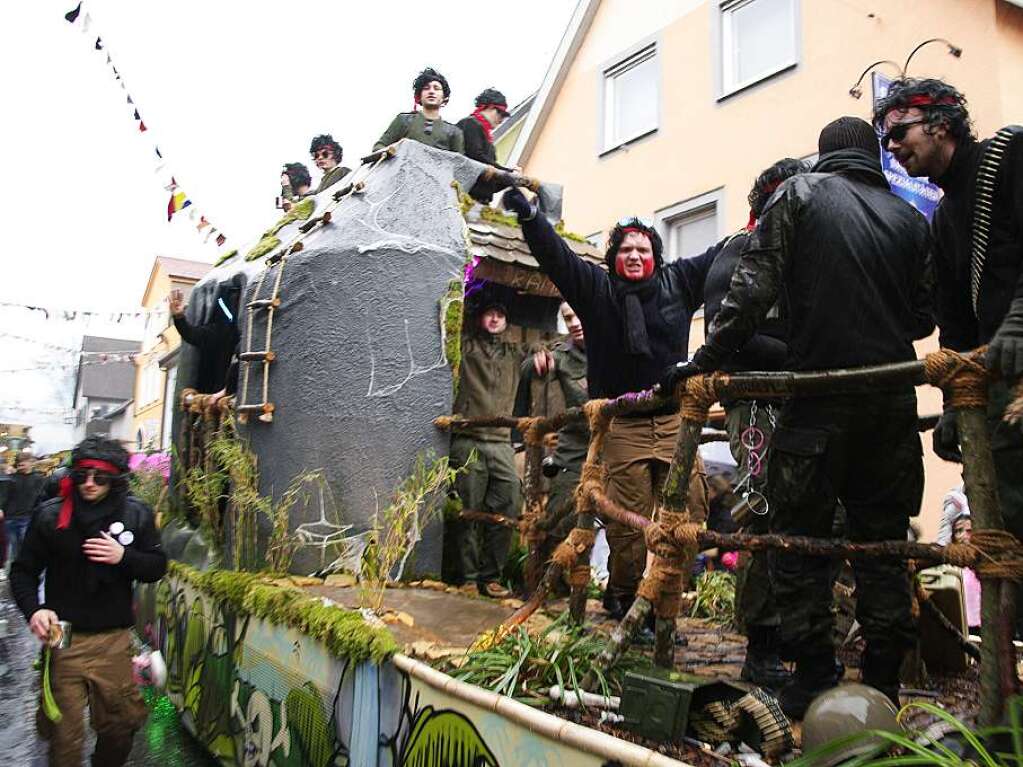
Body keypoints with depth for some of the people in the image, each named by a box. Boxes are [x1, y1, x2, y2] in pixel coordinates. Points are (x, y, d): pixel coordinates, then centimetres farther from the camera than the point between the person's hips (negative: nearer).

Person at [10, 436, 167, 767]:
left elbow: (158, 567, 3)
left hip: (115, 640, 1)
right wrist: (34, 609, -13)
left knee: (119, 725, 14)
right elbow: (23, 571, 3)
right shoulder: (51, 514, -5)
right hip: (64, 638, -1)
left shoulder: (137, 513, -2)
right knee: (65, 735, 8)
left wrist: (124, 556, -16)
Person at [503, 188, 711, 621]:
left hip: (674, 420, 3)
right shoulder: (595, 288, 5)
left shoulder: (678, 281, 10)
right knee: (627, 524, -1)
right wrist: (527, 215, -16)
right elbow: (556, 255, -4)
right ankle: (620, 598, 21)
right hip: (623, 426, -2)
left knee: (690, 515, -4)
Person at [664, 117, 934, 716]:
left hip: (819, 395, -4)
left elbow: (754, 287, -9)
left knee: (802, 537, 4)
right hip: (893, 401, 4)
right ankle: (882, 682, 17)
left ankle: (814, 680, 7)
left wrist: (705, 362, -8)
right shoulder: (911, 218, 13)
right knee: (882, 537, 11)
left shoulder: (798, 194, 3)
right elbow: (924, 316, 14)